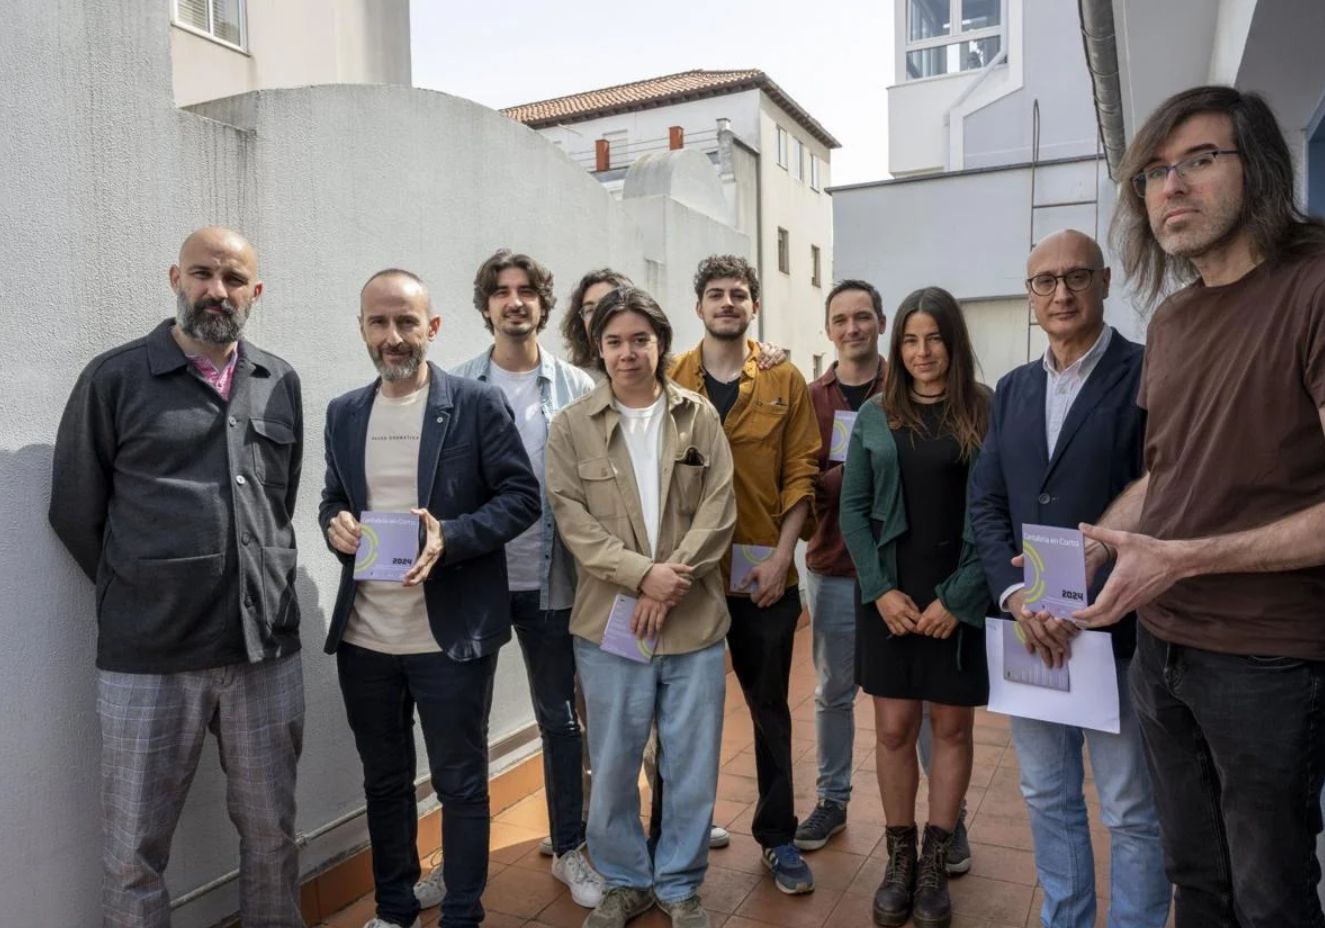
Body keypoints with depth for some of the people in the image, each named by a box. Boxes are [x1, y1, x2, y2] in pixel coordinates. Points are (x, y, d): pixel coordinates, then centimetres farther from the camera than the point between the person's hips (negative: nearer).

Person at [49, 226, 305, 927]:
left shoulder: (280, 384, 8)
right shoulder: (114, 378, -2)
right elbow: (75, 511, 4)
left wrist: (259, 591, 12)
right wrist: (140, 593, 7)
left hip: (266, 649, 3)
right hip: (148, 660, -2)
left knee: (272, 832, 14)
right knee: (133, 852, 10)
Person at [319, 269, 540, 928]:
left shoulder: (478, 404, -6)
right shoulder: (344, 413, 9)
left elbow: (522, 497, -7)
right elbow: (332, 501, 16)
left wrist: (450, 536, -22)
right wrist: (335, 524, -8)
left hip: (451, 634, -4)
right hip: (363, 636, 5)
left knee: (460, 784, 9)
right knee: (383, 780, 19)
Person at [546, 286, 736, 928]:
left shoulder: (699, 417, 4)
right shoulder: (571, 427, 2)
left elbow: (719, 508, -2)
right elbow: (571, 519, -6)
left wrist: (674, 579, -14)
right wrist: (642, 573, -17)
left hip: (694, 620, 1)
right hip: (610, 623, 0)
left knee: (692, 765, 11)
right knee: (613, 765, 11)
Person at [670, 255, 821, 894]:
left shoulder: (785, 383, 2)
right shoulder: (669, 380, 2)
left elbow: (801, 475, -1)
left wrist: (782, 556, -10)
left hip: (764, 575, 0)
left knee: (770, 709, 13)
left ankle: (777, 836, 30)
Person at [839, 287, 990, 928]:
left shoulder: (985, 413, -3)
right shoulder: (875, 416, 4)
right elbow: (854, 509, 3)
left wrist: (957, 597, -11)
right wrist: (881, 589, -7)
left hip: (961, 597, -1)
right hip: (887, 595, 2)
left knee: (951, 727, 9)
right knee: (893, 728, 7)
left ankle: (935, 864, 24)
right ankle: (899, 859, 23)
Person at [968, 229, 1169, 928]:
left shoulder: (1149, 374, -7)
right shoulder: (1013, 389, 10)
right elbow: (986, 505, 6)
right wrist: (1017, 597, -8)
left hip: (1116, 631, -5)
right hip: (1029, 628, 5)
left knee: (1132, 811, 9)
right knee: (1047, 798, 18)